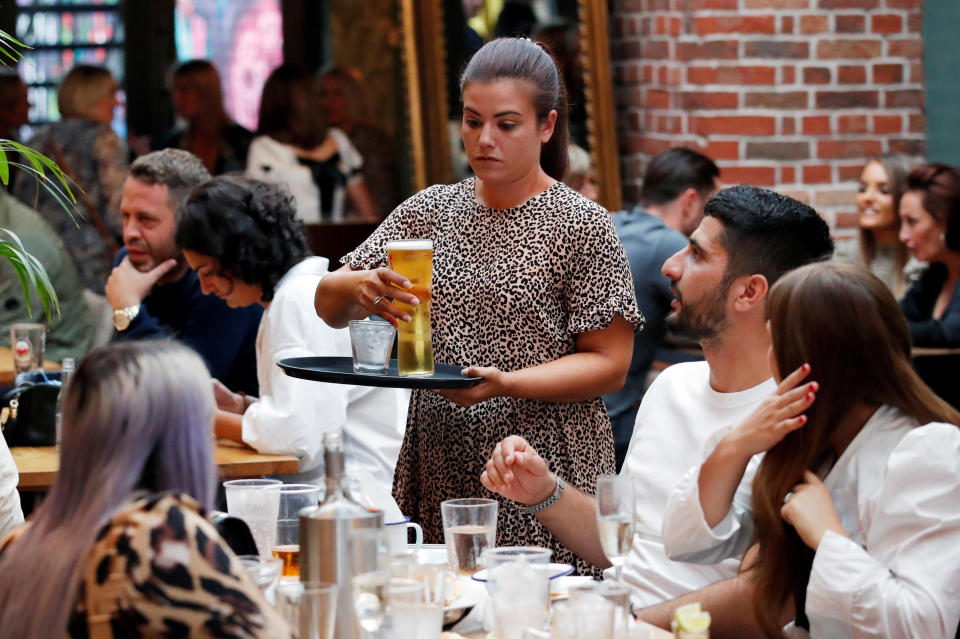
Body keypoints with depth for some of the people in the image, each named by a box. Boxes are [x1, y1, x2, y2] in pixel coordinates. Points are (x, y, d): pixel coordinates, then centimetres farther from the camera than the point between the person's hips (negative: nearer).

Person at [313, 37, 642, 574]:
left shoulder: (583, 226, -2)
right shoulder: (430, 211, 10)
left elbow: (610, 365, -6)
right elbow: (328, 305, 7)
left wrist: (505, 384, -20)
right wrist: (358, 288, -17)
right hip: (438, 480, 4)